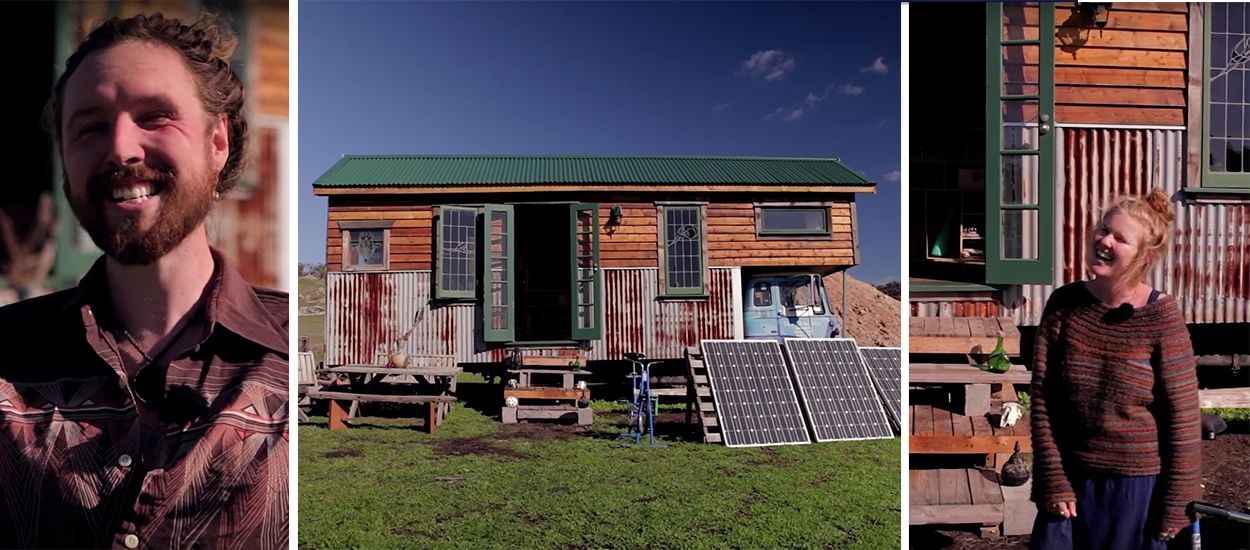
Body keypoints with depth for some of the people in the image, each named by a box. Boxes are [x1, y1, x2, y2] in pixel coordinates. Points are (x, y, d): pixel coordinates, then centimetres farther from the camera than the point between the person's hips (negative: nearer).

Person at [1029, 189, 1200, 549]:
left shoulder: (1161, 316, -11)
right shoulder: (1063, 303, -6)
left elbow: (1183, 415, -8)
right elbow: (1042, 396, -4)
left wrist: (1175, 503, -5)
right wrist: (1053, 480, -6)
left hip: (1138, 483, -2)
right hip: (1070, 480, 2)